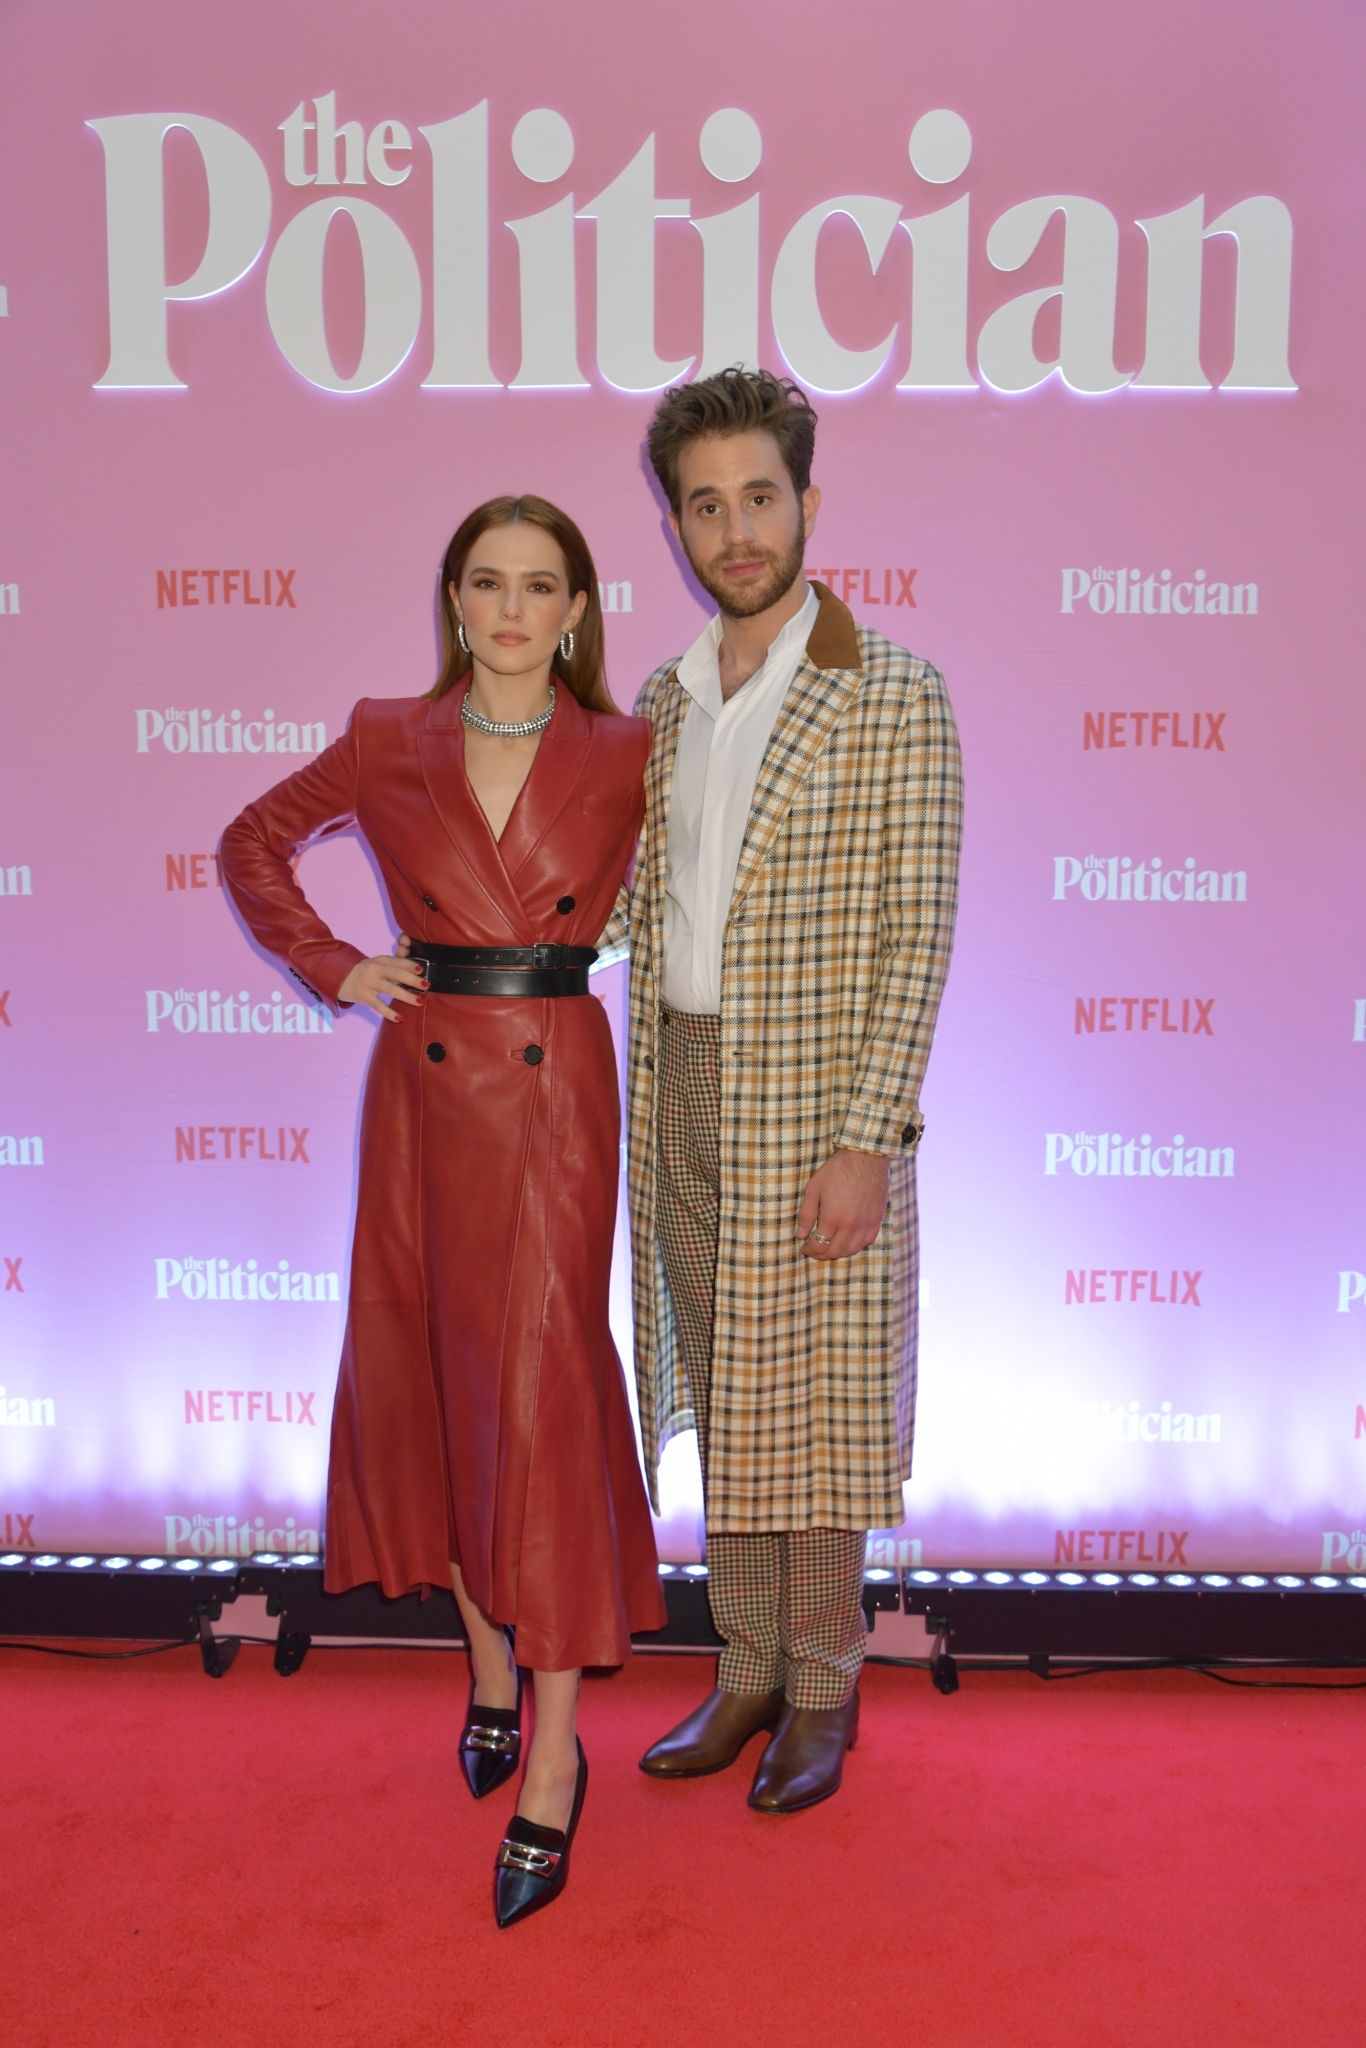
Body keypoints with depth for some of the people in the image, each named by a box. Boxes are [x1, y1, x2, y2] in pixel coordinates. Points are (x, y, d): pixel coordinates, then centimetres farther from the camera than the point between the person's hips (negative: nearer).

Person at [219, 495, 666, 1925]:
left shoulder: (626, 761, 1)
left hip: (555, 1096, -2)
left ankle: (555, 1754, 7)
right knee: (427, 1384, 10)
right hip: (423, 1085, 3)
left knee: (542, 1393, -4)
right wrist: (330, 964, 5)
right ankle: (487, 1662, 32)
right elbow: (253, 841, 16)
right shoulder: (386, 745, 4)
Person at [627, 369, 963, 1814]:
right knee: (720, 1398, 13)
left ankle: (822, 1694, 23)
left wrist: (867, 1143, -18)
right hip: (680, 1093, 6)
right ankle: (748, 1670, 29)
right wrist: (644, 1099, 8)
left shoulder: (895, 697, -9)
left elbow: (915, 935, -13)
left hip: (815, 1102, -5)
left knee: (812, 1407, 4)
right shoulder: (662, 701, 9)